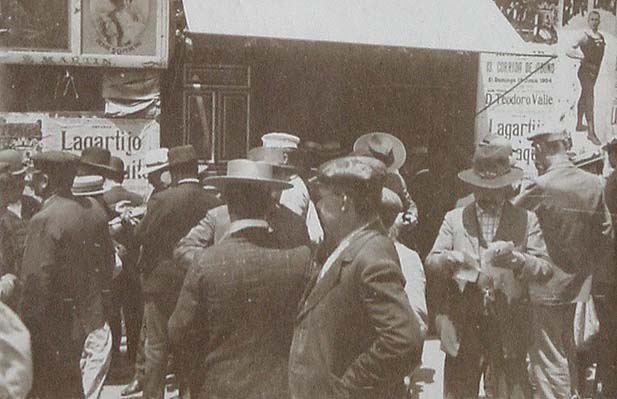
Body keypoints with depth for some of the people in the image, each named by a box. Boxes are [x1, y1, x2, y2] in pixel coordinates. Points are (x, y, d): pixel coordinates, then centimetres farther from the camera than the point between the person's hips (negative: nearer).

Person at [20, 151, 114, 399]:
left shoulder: (44, 221, -22)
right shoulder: (94, 209, 1)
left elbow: (36, 284, -22)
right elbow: (107, 263, 10)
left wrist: (26, 330, -14)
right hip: (90, 320, 7)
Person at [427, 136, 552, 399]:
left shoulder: (526, 221, 6)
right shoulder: (454, 219, 10)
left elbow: (545, 270, -1)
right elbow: (431, 262, 4)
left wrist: (515, 258, -19)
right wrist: (453, 258, -17)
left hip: (508, 328, -1)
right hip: (462, 326, 1)